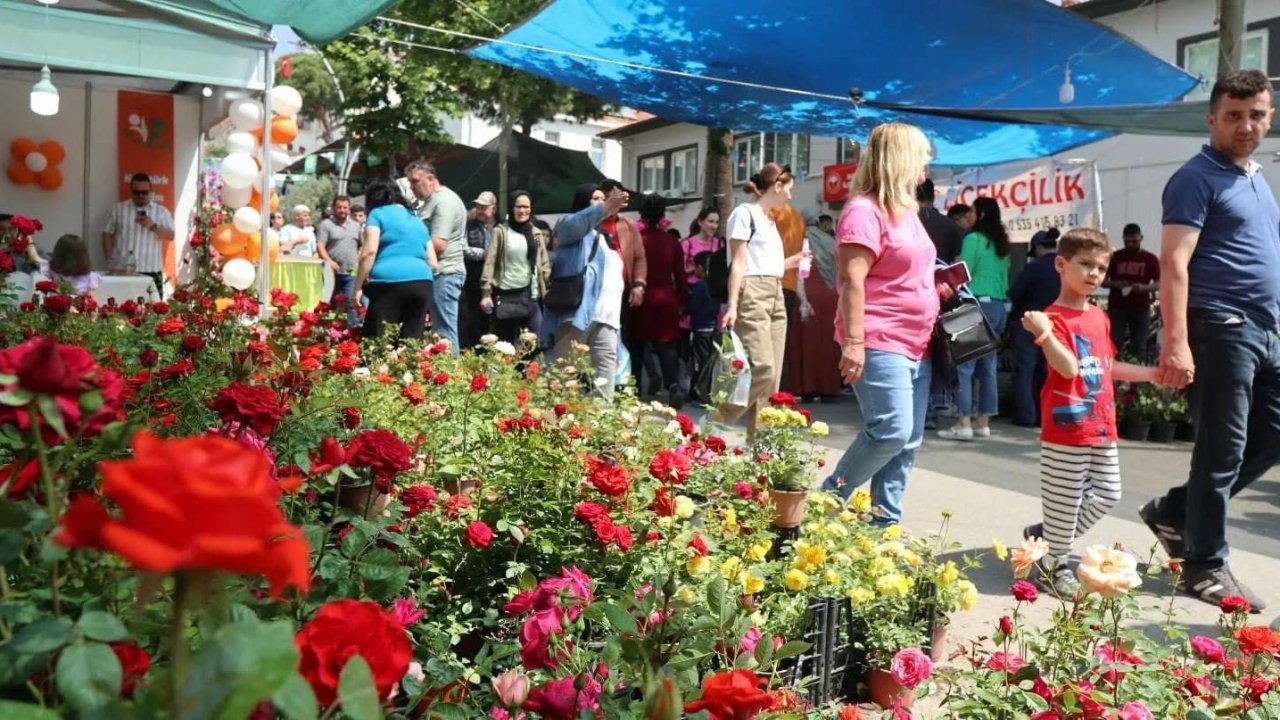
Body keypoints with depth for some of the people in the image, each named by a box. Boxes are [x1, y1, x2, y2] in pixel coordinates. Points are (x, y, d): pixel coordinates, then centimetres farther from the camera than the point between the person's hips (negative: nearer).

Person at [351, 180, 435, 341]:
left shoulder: (378, 214, 10)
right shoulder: (417, 220, 27)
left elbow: (369, 252, -3)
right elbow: (432, 261, 23)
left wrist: (358, 288, -1)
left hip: (391, 282, -5)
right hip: (423, 283, 6)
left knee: (373, 340, -4)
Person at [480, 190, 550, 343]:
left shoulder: (537, 233, 12)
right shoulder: (501, 232, 1)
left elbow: (544, 265, 13)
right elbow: (489, 263, -3)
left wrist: (547, 291, 4)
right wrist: (486, 293, -11)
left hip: (531, 295, 3)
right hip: (506, 295, -2)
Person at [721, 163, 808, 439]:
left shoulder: (770, 220, 21)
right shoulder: (745, 213, -3)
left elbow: (768, 264, 14)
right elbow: (739, 263, -10)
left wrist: (796, 260, 28)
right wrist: (732, 305, -16)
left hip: (775, 297, 9)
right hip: (752, 296, -9)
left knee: (773, 376, 4)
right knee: (762, 369, -18)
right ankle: (715, 420, -6)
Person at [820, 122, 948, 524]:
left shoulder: (906, 212, 18)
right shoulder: (864, 210, -11)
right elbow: (851, 281, -18)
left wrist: (939, 290, 13)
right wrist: (854, 341, -24)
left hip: (915, 346, 10)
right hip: (878, 345, -9)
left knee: (908, 441, 8)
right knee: (890, 432, -17)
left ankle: (885, 522, 15)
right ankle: (828, 500, 1)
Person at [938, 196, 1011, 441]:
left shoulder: (974, 239, -5)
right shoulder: (1001, 243, 18)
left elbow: (964, 274, -8)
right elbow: (1005, 278, 17)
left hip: (978, 304, -8)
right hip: (999, 306, 8)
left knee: (964, 364, -7)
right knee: (987, 366, 9)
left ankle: (964, 423, -11)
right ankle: (983, 422, 12)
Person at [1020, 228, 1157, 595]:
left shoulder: (1100, 317, 14)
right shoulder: (1054, 317, -12)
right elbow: (1068, 368, -24)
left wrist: (1154, 374, 26)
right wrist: (1044, 333, -37)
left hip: (1102, 425, 9)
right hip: (1066, 426, -8)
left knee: (1106, 495, 15)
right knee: (1065, 498, 0)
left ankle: (1046, 534, 29)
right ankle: (1054, 565, 16)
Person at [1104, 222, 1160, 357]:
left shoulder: (1151, 259, 5)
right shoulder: (1114, 257, 6)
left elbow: (1159, 284, 2)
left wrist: (1144, 287, -18)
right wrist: (1115, 284, -14)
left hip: (1141, 308, 0)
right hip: (1117, 307, 0)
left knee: (1139, 347, 2)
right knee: (1114, 345, -6)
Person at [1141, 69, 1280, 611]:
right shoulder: (1197, 179, -9)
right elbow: (1174, 264, -18)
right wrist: (1177, 343, -27)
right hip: (1221, 328, -9)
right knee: (1222, 450, -3)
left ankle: (1174, 511, 23)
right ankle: (1205, 566, 9)